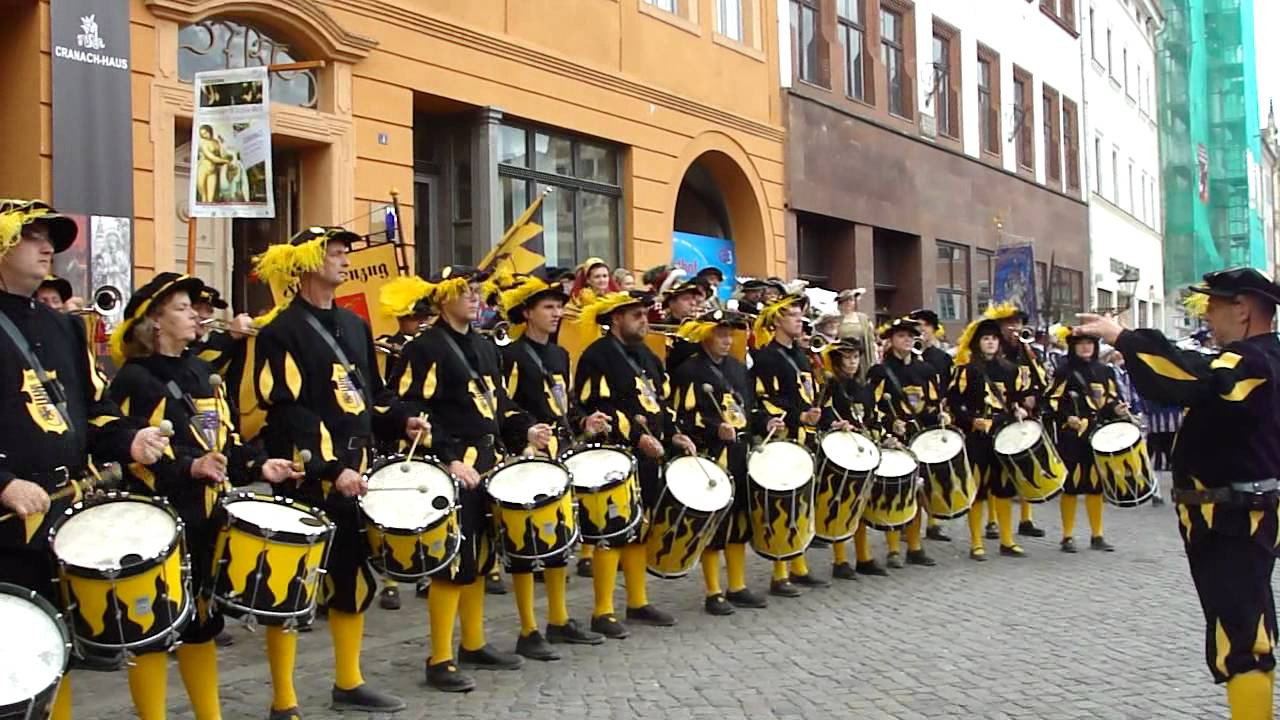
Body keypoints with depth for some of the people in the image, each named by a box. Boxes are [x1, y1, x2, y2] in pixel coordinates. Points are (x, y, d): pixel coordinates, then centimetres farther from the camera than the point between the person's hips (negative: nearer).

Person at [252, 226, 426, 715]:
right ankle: (283, 703, 7)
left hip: (353, 472, 8)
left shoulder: (354, 326, 15)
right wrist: (329, 470, -23)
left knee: (355, 577, 15)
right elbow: (287, 413, -18)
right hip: (306, 479, -8)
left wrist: (402, 422, 3)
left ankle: (349, 684, 29)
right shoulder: (281, 331, -10)